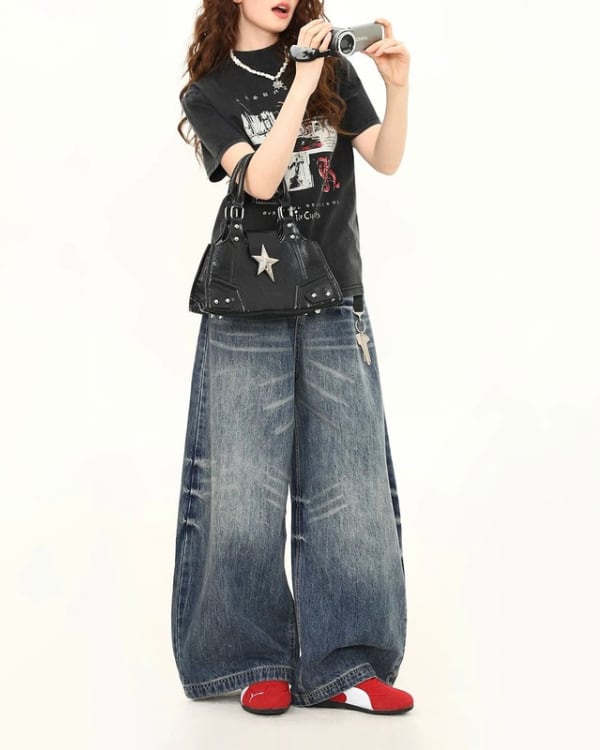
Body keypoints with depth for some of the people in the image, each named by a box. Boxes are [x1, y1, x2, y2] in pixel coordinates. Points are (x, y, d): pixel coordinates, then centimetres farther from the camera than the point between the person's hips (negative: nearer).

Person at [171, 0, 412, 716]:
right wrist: (301, 84, -16)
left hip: (335, 308, 2)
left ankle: (343, 664, 6)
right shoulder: (208, 93, 6)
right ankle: (256, 661, 12)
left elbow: (386, 159, 3)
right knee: (242, 493, -2)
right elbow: (259, 179, -11)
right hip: (247, 315, -2)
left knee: (350, 486, -1)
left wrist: (398, 86, -13)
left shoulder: (333, 68, 14)